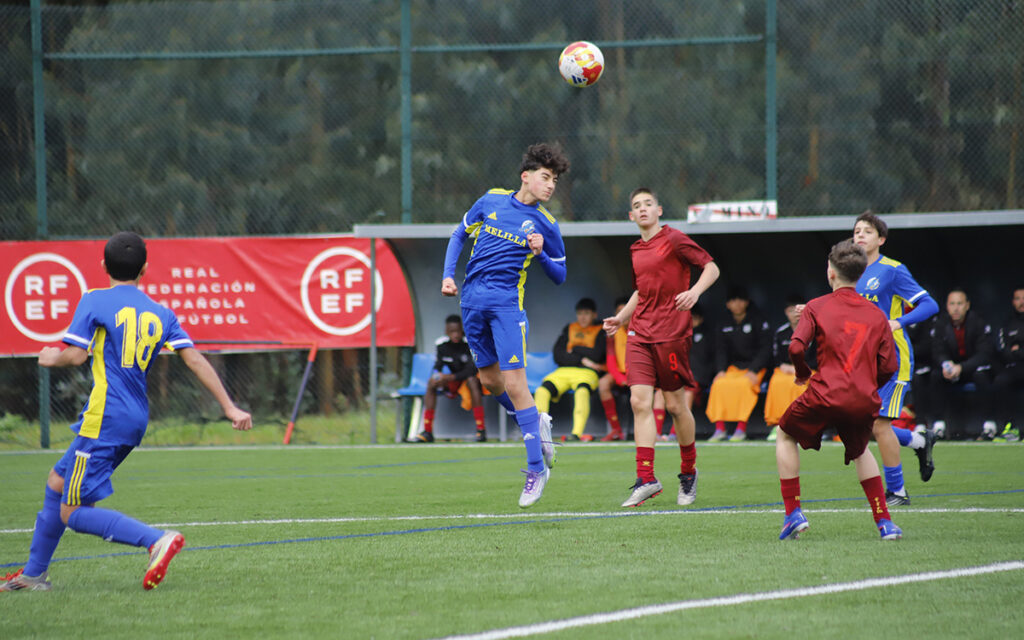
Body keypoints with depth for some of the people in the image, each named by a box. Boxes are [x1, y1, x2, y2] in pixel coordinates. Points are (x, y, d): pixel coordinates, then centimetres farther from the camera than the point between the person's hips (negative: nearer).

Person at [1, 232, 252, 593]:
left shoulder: (95, 301, -5)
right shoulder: (161, 314, 10)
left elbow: (76, 355, -12)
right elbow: (195, 360, 4)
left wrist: (53, 358, 11)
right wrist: (229, 408, 3)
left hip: (104, 420, -8)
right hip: (136, 421, 8)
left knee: (74, 513, -9)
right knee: (57, 482, 23)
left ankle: (156, 541, -27)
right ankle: (33, 574, 29)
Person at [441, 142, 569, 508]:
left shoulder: (546, 225, 1)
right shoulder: (491, 201, 7)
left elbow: (560, 276, 8)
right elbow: (460, 234, 19)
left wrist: (541, 254, -12)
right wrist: (448, 274, 6)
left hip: (507, 301, -4)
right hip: (472, 298, 4)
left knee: (514, 383, -12)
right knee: (490, 380, 10)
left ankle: (536, 467, -8)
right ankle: (537, 423, 35)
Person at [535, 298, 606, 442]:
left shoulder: (600, 331, 10)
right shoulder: (569, 329, 22)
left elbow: (596, 355, -7)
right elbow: (557, 356, 9)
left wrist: (573, 349, 5)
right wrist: (582, 359, -3)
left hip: (587, 373, -4)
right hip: (563, 372, 4)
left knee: (582, 390, -39)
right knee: (542, 391, -25)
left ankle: (577, 433, -49)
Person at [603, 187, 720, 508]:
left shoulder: (674, 240, -3)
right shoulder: (636, 250, 17)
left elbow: (711, 267, -6)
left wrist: (696, 291, -24)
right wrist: (621, 317, 20)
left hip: (672, 333, -5)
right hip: (640, 334, 5)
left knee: (675, 404, 0)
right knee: (640, 402, -8)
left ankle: (688, 471, 21)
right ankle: (646, 479, -12)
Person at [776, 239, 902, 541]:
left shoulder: (817, 307, 3)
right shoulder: (876, 315, 12)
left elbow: (796, 347, -8)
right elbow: (888, 366, 8)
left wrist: (804, 374, 12)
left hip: (825, 394, -4)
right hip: (864, 401, 4)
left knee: (786, 437, 22)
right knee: (860, 451, 31)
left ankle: (793, 513, 11)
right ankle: (884, 522, 18)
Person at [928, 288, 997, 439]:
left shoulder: (978, 324, -15)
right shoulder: (940, 325, -5)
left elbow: (985, 353, -22)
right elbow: (938, 352, -8)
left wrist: (961, 368, -35)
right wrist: (946, 365, -34)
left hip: (975, 366, -3)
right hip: (951, 366, 3)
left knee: (981, 375, -36)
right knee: (935, 375, -26)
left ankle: (989, 425, -29)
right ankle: (939, 424, -24)